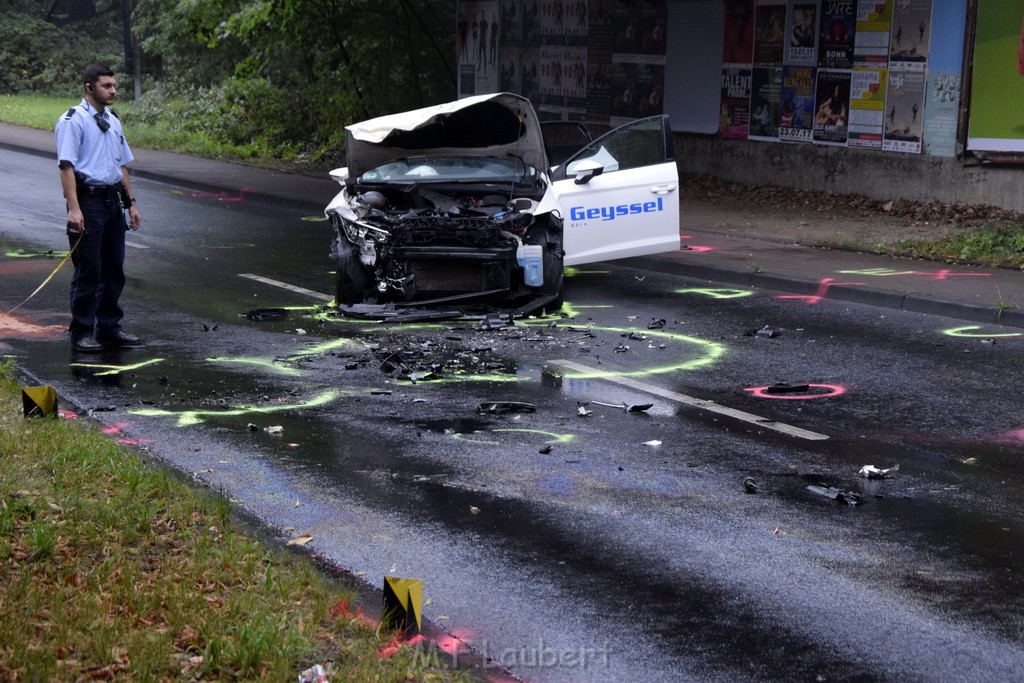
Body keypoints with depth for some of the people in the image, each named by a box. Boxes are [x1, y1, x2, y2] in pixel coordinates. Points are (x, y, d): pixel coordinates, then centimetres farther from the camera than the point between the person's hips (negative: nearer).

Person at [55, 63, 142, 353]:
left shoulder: (112, 120, 15)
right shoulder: (73, 120, -9)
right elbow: (66, 165, -16)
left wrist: (131, 203, 17)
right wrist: (73, 208, -24)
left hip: (113, 201, 8)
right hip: (88, 201, -8)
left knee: (114, 268, 11)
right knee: (88, 271, -3)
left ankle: (109, 327, 20)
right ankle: (81, 332, 6)